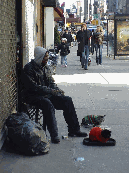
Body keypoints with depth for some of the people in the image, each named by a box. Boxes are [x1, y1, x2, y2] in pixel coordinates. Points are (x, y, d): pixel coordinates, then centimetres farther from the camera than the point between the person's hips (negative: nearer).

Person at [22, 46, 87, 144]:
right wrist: (50, 91, -20)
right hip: (33, 96, -8)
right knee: (48, 104, -37)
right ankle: (54, 135, -35)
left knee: (67, 100, -9)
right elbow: (33, 87, -18)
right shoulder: (29, 68, -11)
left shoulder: (45, 67, 14)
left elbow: (51, 82, 17)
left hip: (47, 95, 8)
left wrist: (57, 90, -5)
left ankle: (74, 130, -5)